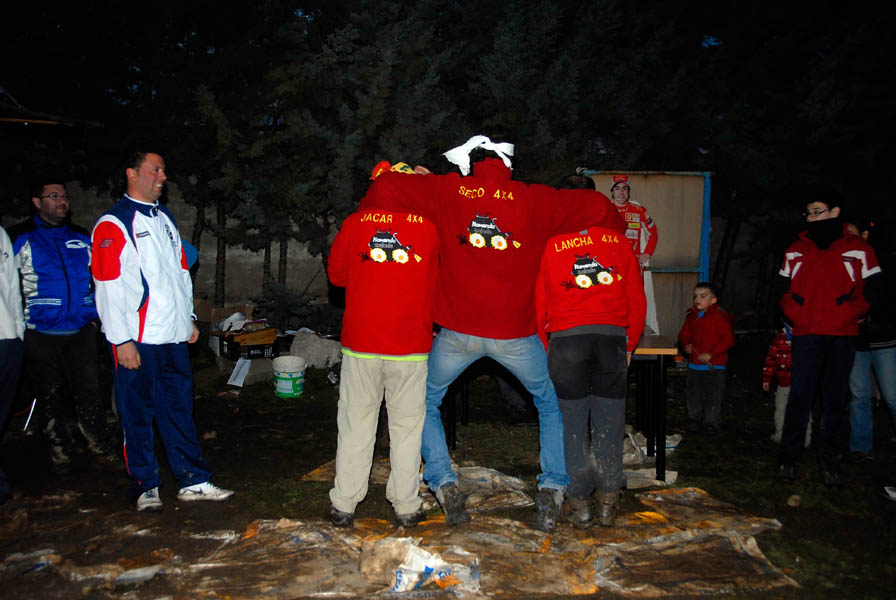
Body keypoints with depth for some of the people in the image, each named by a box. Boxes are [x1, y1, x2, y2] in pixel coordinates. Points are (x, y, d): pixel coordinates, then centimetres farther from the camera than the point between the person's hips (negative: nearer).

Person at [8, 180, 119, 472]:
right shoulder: (20, 238, 1)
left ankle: (102, 450, 9)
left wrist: (94, 315, 13)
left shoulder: (81, 238, 12)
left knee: (88, 391, 2)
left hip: (81, 331, 2)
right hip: (40, 335, -2)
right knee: (49, 395, 7)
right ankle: (60, 452, 21)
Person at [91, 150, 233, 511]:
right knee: (137, 414, 4)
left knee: (180, 408, 10)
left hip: (173, 336, 6)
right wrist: (121, 340, -15)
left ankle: (193, 480, 17)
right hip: (136, 340, -6)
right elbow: (108, 286, -11)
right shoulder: (113, 224, -6)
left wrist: (189, 318, 16)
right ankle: (146, 486, 18)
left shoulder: (165, 219, 17)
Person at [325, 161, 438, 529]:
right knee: (407, 426, 10)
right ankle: (406, 507, 18)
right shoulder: (429, 227, -4)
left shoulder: (356, 223, -1)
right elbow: (439, 281, 4)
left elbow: (336, 273, 9)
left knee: (356, 424, 11)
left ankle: (343, 505, 20)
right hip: (411, 346, -1)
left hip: (360, 344, 1)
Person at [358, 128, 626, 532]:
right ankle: (552, 488, 16)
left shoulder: (448, 192, 0)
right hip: (515, 332, 1)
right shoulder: (533, 201, 1)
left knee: (425, 400, 23)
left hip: (458, 331, 0)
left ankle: (444, 484, 15)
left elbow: (386, 187, -5)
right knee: (552, 401, 24)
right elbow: (597, 208, -2)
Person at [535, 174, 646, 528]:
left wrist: (546, 347, 17)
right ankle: (608, 502, 13)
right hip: (612, 336, 2)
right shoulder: (618, 241, 9)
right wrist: (629, 345, 17)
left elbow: (540, 303, 6)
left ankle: (579, 501, 12)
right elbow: (637, 300, 9)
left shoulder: (550, 245, 4)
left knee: (572, 422, 7)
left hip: (565, 338, -1)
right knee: (609, 422, 8)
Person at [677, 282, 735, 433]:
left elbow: (728, 340, -14)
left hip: (714, 366, -6)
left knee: (712, 396, 1)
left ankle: (711, 422, 15)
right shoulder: (691, 316, 9)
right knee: (692, 394, 14)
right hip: (694, 365, 6)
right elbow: (684, 335, 19)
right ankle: (694, 418, 31)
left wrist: (711, 354, -19)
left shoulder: (720, 317, -10)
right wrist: (685, 346, -3)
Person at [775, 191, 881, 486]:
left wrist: (851, 314, -8)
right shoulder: (796, 250, 11)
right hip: (806, 335, 1)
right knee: (799, 397, -3)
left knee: (835, 400, 6)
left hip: (842, 336, 0)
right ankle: (788, 459, 4)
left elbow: (872, 287, 4)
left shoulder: (857, 248, 5)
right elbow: (783, 287, 15)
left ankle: (830, 462, 15)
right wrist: (795, 315, 1)